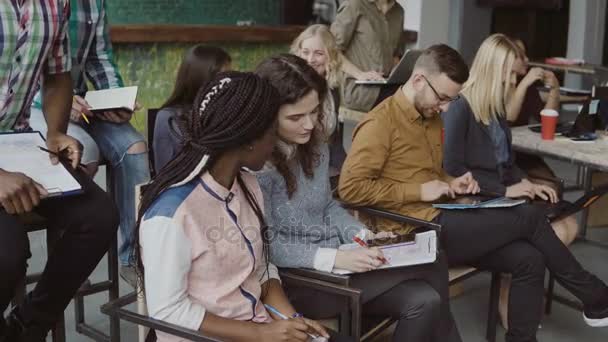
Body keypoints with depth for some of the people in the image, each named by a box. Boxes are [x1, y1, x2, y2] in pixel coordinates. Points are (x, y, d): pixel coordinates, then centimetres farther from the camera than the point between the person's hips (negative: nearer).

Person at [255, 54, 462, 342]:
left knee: (424, 301, -16)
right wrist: (335, 257, -27)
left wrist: (364, 235, -3)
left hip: (336, 264, 7)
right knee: (432, 269, -15)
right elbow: (267, 245, -19)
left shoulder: (315, 144, 5)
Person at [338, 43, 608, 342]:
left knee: (528, 259, -11)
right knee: (529, 217, -9)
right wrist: (418, 192, -18)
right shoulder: (380, 123, -12)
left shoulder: (431, 117, 16)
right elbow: (350, 187, -19)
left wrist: (452, 183, 5)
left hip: (441, 218, 9)